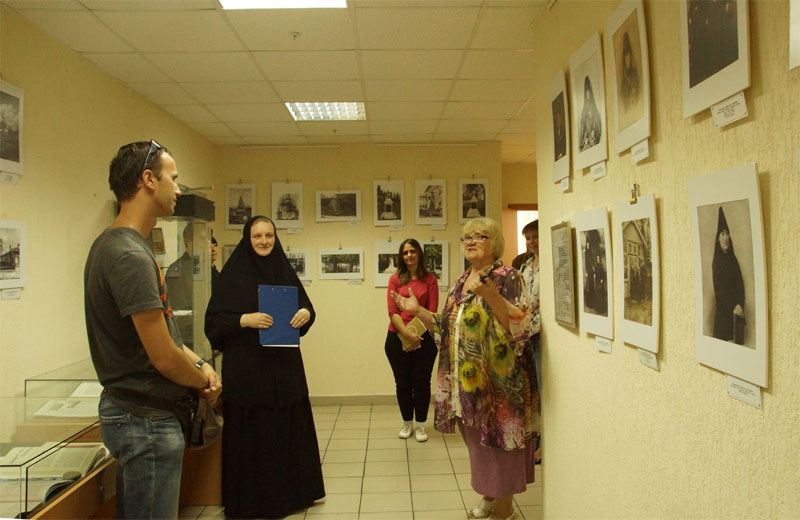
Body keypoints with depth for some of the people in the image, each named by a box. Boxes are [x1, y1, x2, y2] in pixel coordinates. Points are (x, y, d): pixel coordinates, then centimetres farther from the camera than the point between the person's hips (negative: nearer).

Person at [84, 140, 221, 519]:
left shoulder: (114, 245, 10)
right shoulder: (130, 256, -22)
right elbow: (164, 357, -22)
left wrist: (200, 364, 2)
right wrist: (205, 380, -4)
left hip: (137, 413, 10)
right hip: (147, 419, -10)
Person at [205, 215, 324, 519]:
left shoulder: (285, 271, 8)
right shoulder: (233, 273, -4)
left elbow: (305, 306, 12)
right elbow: (213, 320, -7)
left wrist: (306, 313, -11)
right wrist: (245, 320, -23)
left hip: (284, 365, 4)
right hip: (246, 368, -4)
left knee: (288, 427, 10)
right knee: (251, 431, 2)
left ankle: (291, 491, 26)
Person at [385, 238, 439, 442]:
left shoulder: (430, 279, 2)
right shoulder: (395, 279, 3)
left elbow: (432, 312, -2)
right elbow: (392, 311, -4)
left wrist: (415, 336, -11)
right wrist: (407, 334, -15)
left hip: (423, 338, -1)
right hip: (397, 338, 1)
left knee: (422, 382, 5)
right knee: (402, 382, 9)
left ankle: (421, 424, 19)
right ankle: (407, 422, 25)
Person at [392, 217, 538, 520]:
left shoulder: (508, 278, -9)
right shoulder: (460, 283, 13)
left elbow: (520, 325, -22)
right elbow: (449, 328, 15)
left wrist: (490, 295, -34)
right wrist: (417, 310, 5)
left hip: (497, 379, -7)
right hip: (466, 379, 7)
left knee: (498, 440, 1)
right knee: (478, 440, 17)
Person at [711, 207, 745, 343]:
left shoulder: (732, 258, 9)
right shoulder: (717, 260, -6)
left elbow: (740, 285, 6)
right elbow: (719, 290, -10)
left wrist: (740, 304, -9)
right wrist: (732, 308, -15)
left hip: (736, 311, 5)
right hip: (723, 312, -5)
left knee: (737, 341, 6)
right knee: (724, 338, -5)